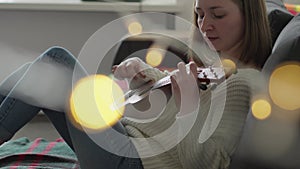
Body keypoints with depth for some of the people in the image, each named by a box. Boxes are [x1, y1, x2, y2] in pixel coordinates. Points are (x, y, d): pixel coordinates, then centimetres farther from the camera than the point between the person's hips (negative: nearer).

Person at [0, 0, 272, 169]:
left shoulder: (243, 81, -16)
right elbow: (163, 84, 24)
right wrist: (140, 71, 2)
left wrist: (190, 105, -35)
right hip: (129, 134, 9)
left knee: (55, 63, -9)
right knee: (56, 58, 5)